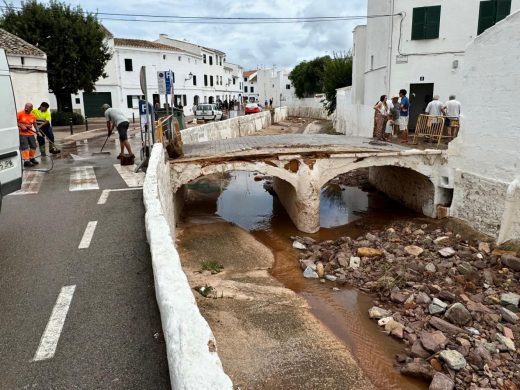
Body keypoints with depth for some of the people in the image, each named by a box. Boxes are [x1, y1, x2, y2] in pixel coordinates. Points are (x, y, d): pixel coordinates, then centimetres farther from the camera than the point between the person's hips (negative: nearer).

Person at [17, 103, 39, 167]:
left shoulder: (33, 116, 6)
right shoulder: (20, 114, -9)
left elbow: (35, 124, 15)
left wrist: (37, 131, 2)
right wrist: (21, 126, -18)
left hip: (30, 133, 6)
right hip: (22, 133, -6)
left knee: (33, 146, 12)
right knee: (25, 147, -10)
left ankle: (32, 158, 32)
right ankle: (26, 161, -8)